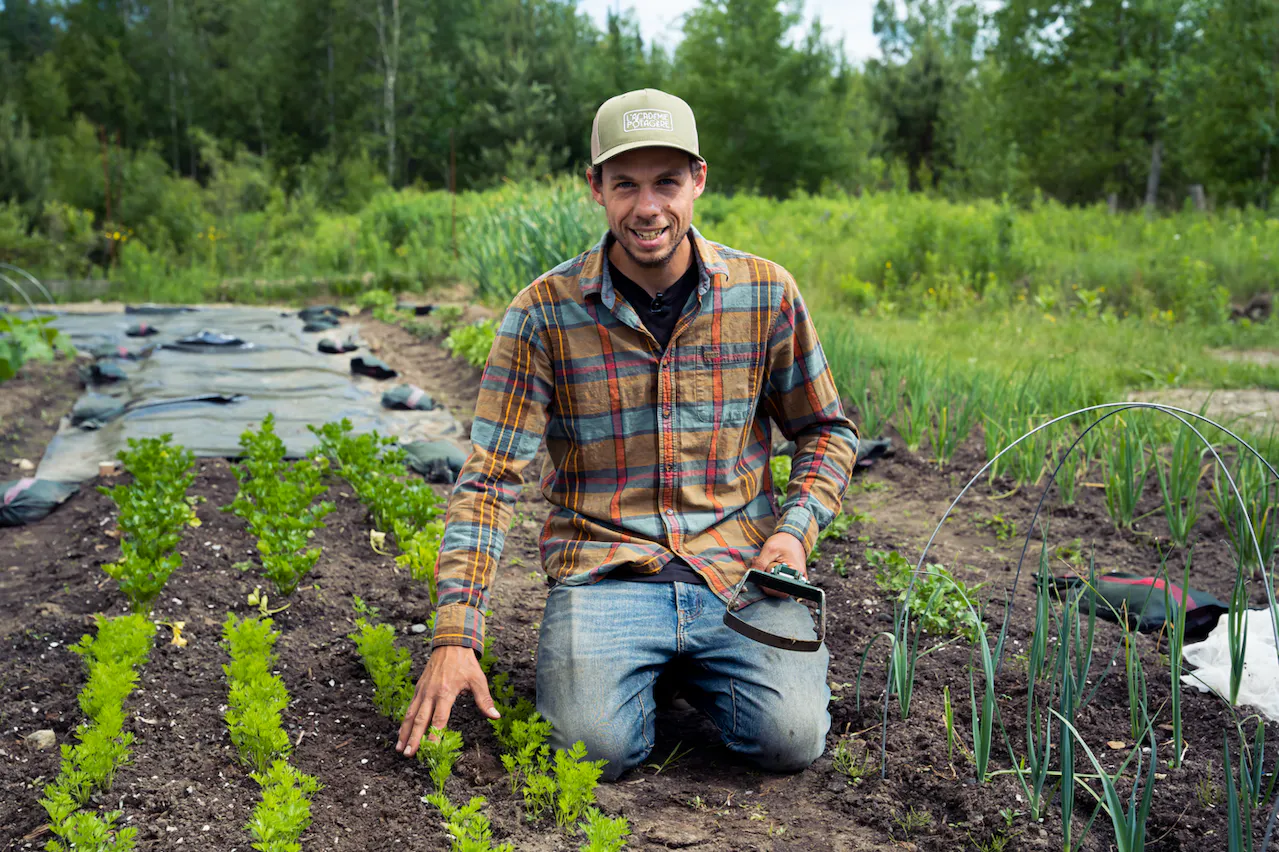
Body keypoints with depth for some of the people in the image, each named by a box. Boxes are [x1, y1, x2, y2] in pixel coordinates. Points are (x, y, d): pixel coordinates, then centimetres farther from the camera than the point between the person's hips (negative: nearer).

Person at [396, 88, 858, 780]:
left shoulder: (765, 293, 1)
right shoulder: (545, 311, -5)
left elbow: (826, 430, 14)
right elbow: (490, 477, -7)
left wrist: (795, 530, -6)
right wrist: (454, 638, -15)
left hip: (738, 570, 2)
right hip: (604, 572, -1)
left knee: (790, 739, -19)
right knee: (595, 746, -24)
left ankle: (692, 664, 13)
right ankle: (626, 660, 11)